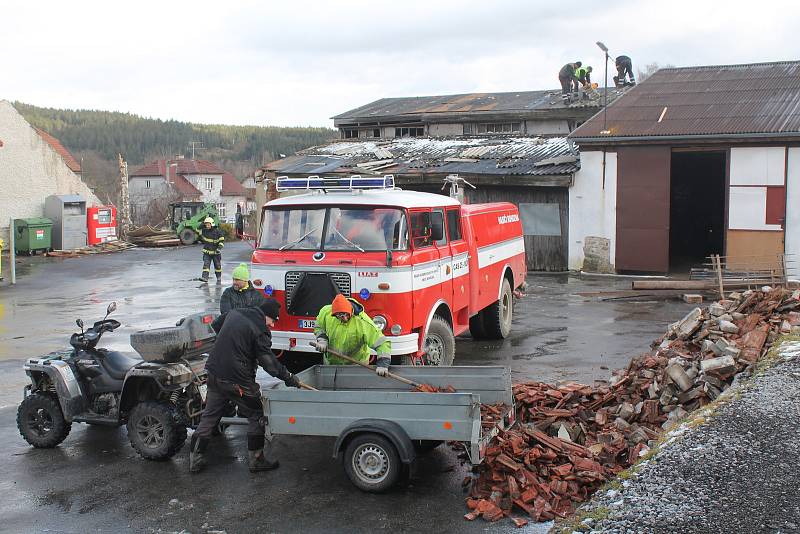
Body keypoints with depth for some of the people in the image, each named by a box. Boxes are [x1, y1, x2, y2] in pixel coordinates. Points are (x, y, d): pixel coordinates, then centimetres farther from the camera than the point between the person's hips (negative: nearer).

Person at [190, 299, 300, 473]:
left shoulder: (234, 313, 8)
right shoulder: (259, 330, -15)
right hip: (238, 380, -7)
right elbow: (269, 362, -15)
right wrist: (289, 378, -7)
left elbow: (215, 325, 27)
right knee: (256, 417, 9)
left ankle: (195, 459, 19)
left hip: (214, 374, 7)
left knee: (209, 416, 16)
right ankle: (255, 459, 13)